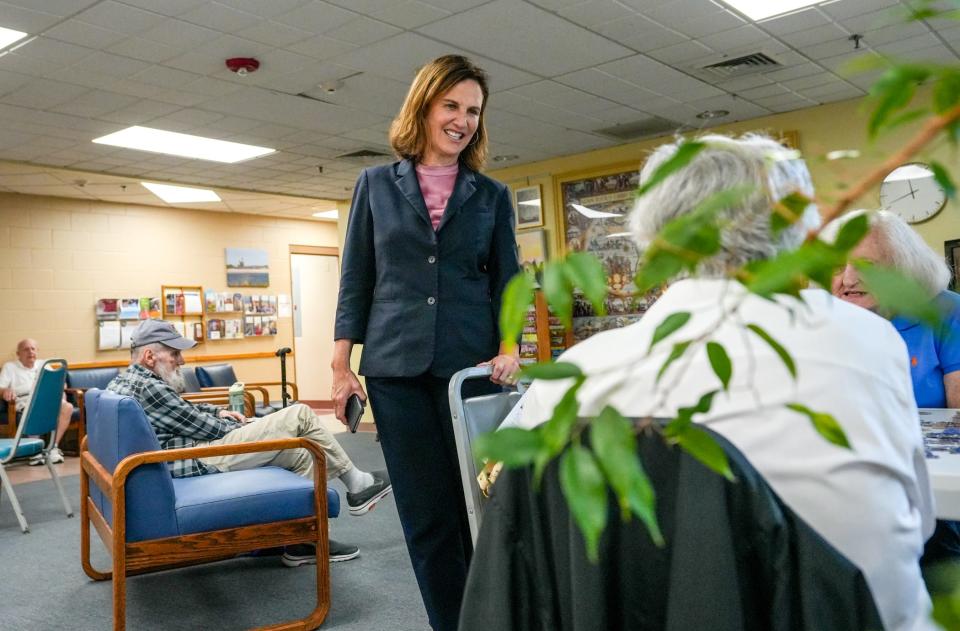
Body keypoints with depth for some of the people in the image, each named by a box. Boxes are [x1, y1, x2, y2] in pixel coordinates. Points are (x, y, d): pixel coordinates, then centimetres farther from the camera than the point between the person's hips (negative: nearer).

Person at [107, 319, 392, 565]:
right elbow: (197, 425, -12)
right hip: (200, 460, -11)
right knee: (299, 416, -8)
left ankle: (305, 540, 15)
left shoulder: (121, 382, 13)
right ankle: (355, 484, 9)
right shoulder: (148, 388, -18)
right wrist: (243, 427, 4)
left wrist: (217, 412, 12)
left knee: (298, 450, 11)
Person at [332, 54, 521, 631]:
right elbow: (357, 279, 7)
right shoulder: (377, 184, 10)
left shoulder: (492, 196, 10)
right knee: (426, 516, 6)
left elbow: (507, 279, 6)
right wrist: (342, 365, 1)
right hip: (396, 368, 0)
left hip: (471, 365, 0)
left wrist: (509, 348, -11)